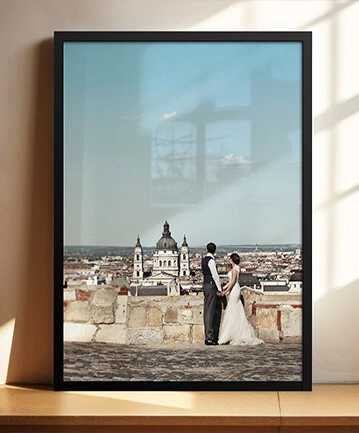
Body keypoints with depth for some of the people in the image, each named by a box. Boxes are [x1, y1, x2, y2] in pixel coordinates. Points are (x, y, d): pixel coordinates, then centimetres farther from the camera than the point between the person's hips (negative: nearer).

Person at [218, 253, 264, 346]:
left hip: (234, 290, -9)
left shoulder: (235, 269, -13)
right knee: (238, 313, 10)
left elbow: (233, 282, -18)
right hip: (234, 290, 9)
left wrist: (225, 291, -16)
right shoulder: (236, 268, 15)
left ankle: (227, 337, -4)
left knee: (231, 313, -7)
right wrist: (222, 288, 20)